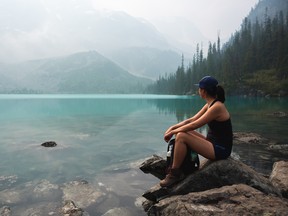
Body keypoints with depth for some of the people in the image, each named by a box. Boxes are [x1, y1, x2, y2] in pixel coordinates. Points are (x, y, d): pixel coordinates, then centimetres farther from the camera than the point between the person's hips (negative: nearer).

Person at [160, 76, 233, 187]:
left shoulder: (217, 107, -22)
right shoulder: (209, 104, 7)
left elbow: (194, 125, -22)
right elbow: (191, 120, 8)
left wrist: (173, 132, -13)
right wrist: (173, 127, -2)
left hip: (220, 150, -10)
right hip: (213, 142, 10)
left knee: (181, 136, -22)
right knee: (181, 132, 6)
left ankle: (175, 174, -7)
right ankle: (177, 169, 8)